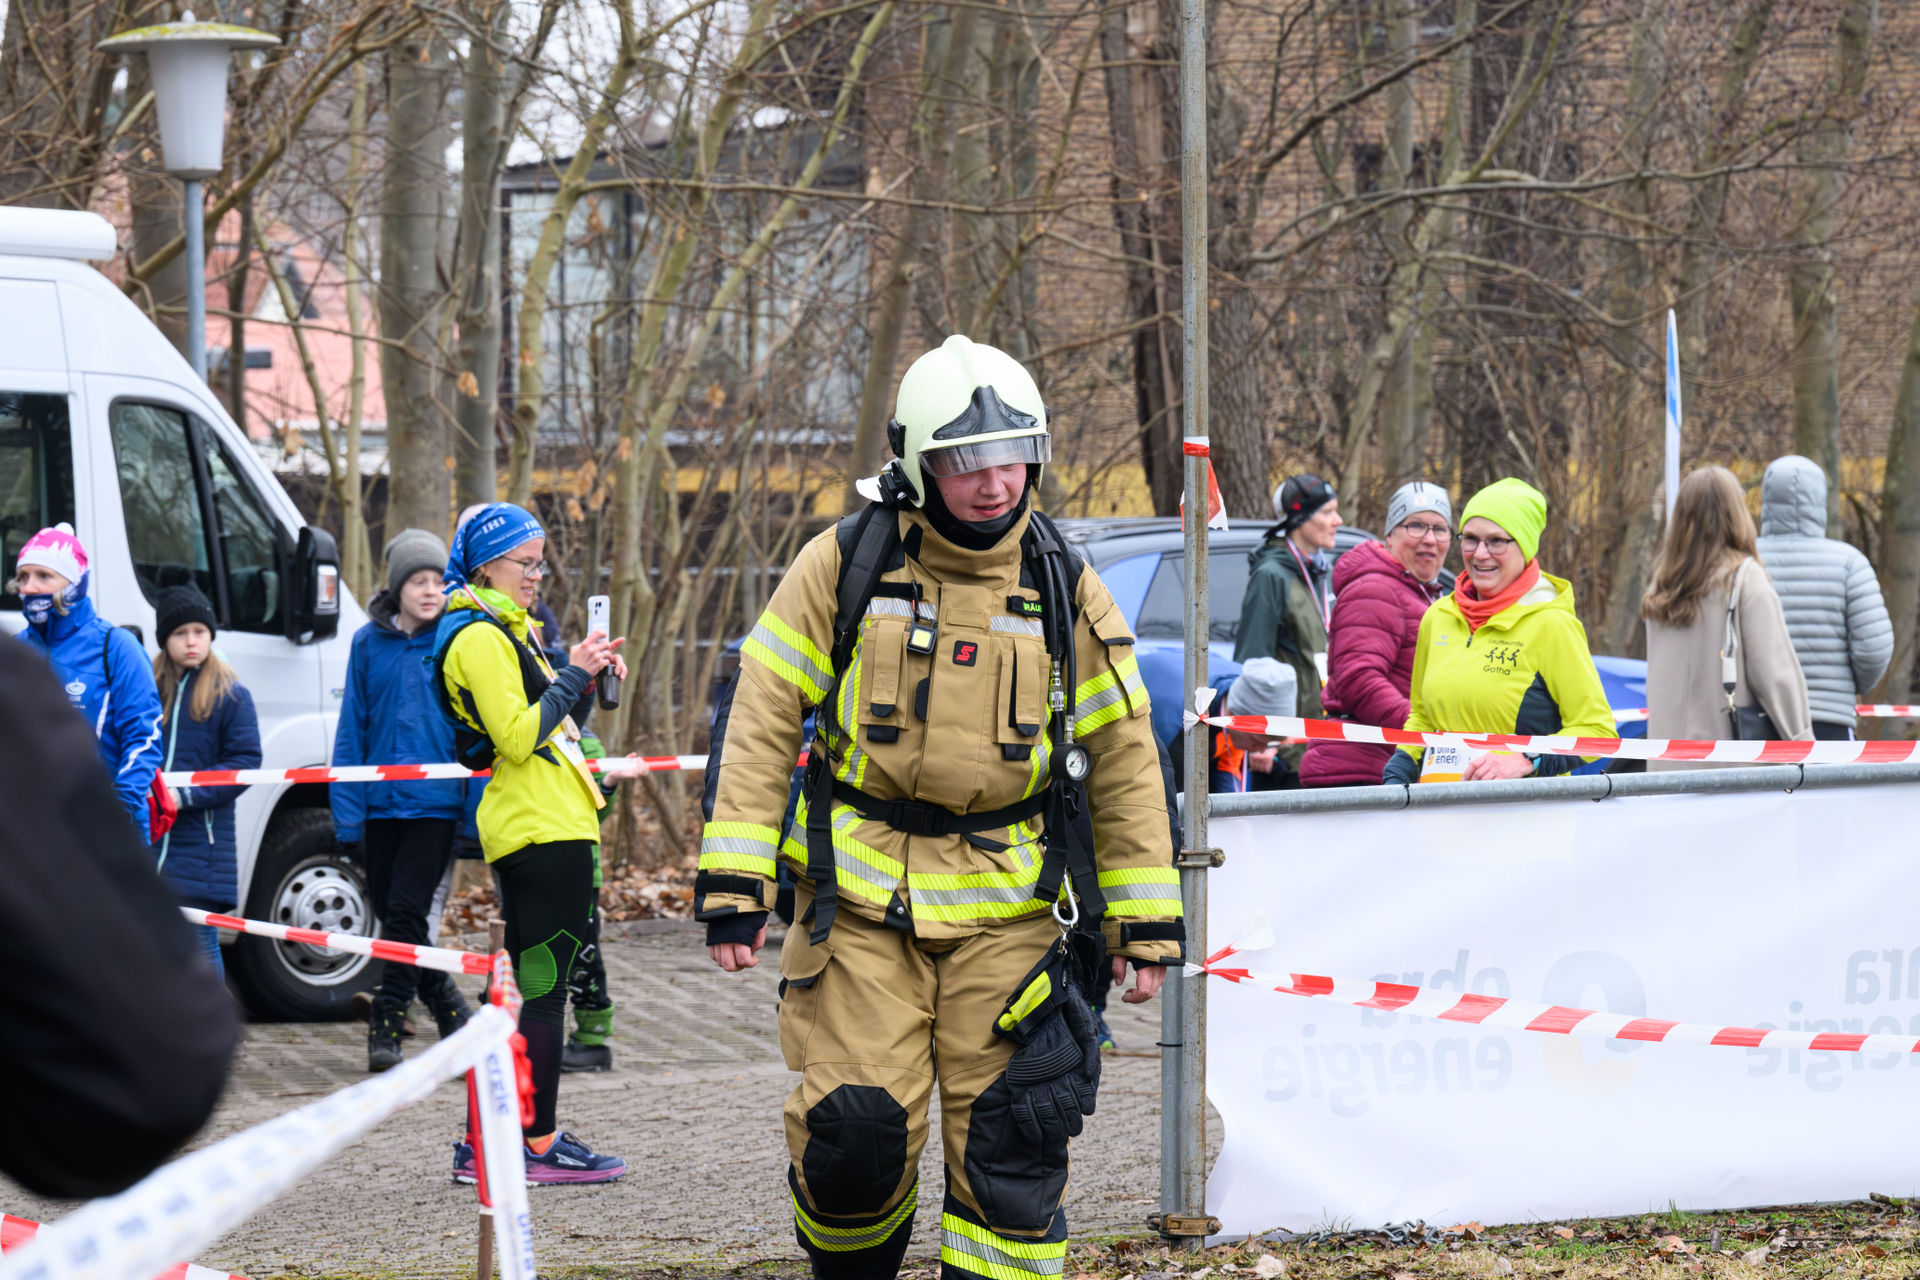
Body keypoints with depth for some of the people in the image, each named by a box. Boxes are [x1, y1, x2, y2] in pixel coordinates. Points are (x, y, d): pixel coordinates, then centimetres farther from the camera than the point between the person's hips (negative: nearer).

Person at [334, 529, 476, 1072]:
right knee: (390, 914, 8)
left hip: (435, 802, -3)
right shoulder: (369, 642, 5)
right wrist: (346, 810, 0)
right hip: (381, 798, 3)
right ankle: (450, 1008, 25)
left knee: (407, 912, -11)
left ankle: (386, 1027, -3)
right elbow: (352, 727, 7)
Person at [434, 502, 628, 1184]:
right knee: (545, 987, -7)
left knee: (530, 986, 12)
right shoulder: (481, 637, -12)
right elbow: (517, 738, -20)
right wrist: (574, 675, -14)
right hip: (545, 829, -11)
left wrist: (583, 674, 12)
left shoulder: (500, 629, 20)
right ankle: (540, 1145, -4)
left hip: (521, 828, 11)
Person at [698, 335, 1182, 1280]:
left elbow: (1123, 758, 8)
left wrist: (1147, 924, 6)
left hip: (1006, 908, 1)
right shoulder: (845, 565, -2)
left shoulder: (1065, 590, 3)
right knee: (853, 1131, -7)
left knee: (1008, 1139, -3)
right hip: (862, 898, -1)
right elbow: (763, 722, -1)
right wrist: (732, 882, -8)